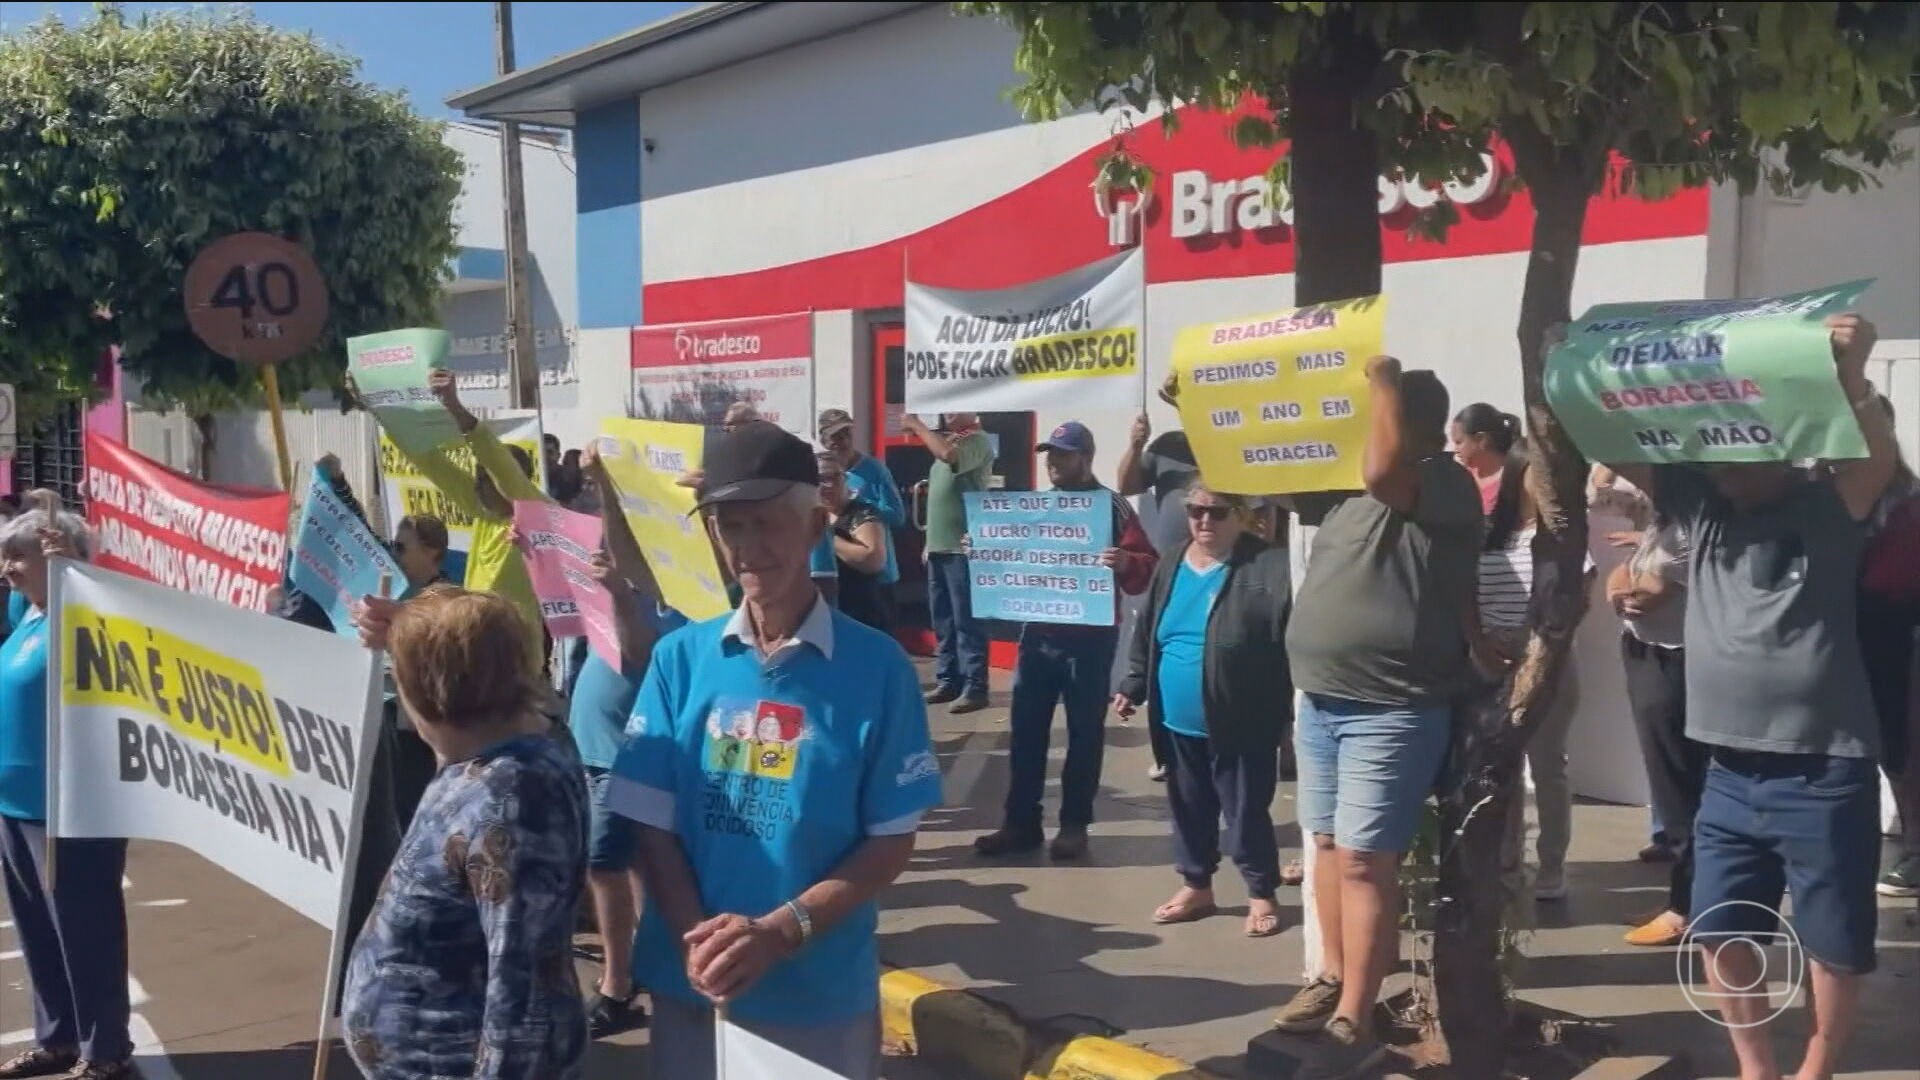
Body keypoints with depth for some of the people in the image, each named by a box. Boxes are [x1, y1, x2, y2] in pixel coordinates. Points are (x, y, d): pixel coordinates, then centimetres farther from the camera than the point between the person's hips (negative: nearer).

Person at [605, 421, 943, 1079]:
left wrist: (780, 932, -17)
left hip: (824, 991, -2)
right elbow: (653, 825, 0)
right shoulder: (680, 657, -1)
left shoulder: (876, 665, -7)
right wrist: (700, 941, -15)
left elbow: (892, 842, -5)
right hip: (691, 984, 2)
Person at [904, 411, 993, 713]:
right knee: (943, 619, 12)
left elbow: (948, 455, -30)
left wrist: (918, 426, -17)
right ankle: (947, 681, 19)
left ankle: (974, 688, -3)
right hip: (939, 546, 9)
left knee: (965, 619, -7)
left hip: (962, 547, -9)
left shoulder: (977, 441, -8)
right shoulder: (949, 439, 17)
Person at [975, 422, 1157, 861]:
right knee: (1026, 729, 6)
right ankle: (1021, 822, 13)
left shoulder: (1112, 506, -5)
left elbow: (1145, 568, -12)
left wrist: (1126, 565, -33)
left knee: (1084, 732, 3)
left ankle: (1074, 825, 11)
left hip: (1091, 637, -5)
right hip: (1037, 633, 5)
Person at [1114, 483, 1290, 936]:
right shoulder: (1170, 563, 7)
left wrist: (1294, 705, -27)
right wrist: (1133, 686, 12)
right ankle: (1196, 886, 33)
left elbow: (1294, 638, -21)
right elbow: (1146, 632, 14)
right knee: (1189, 806, 17)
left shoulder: (1269, 566, -14)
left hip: (1241, 722, -6)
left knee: (1245, 810, 6)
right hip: (1180, 721, 6)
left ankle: (1261, 894, 24)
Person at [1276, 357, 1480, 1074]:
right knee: (1328, 845, 14)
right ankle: (1334, 981, 27)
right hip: (1321, 702, 8)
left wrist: (1383, 379, -17)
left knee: (1364, 861, -8)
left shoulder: (1446, 485, -10)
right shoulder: (1355, 495, 14)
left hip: (1389, 712, -8)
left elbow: (1382, 471, -29)